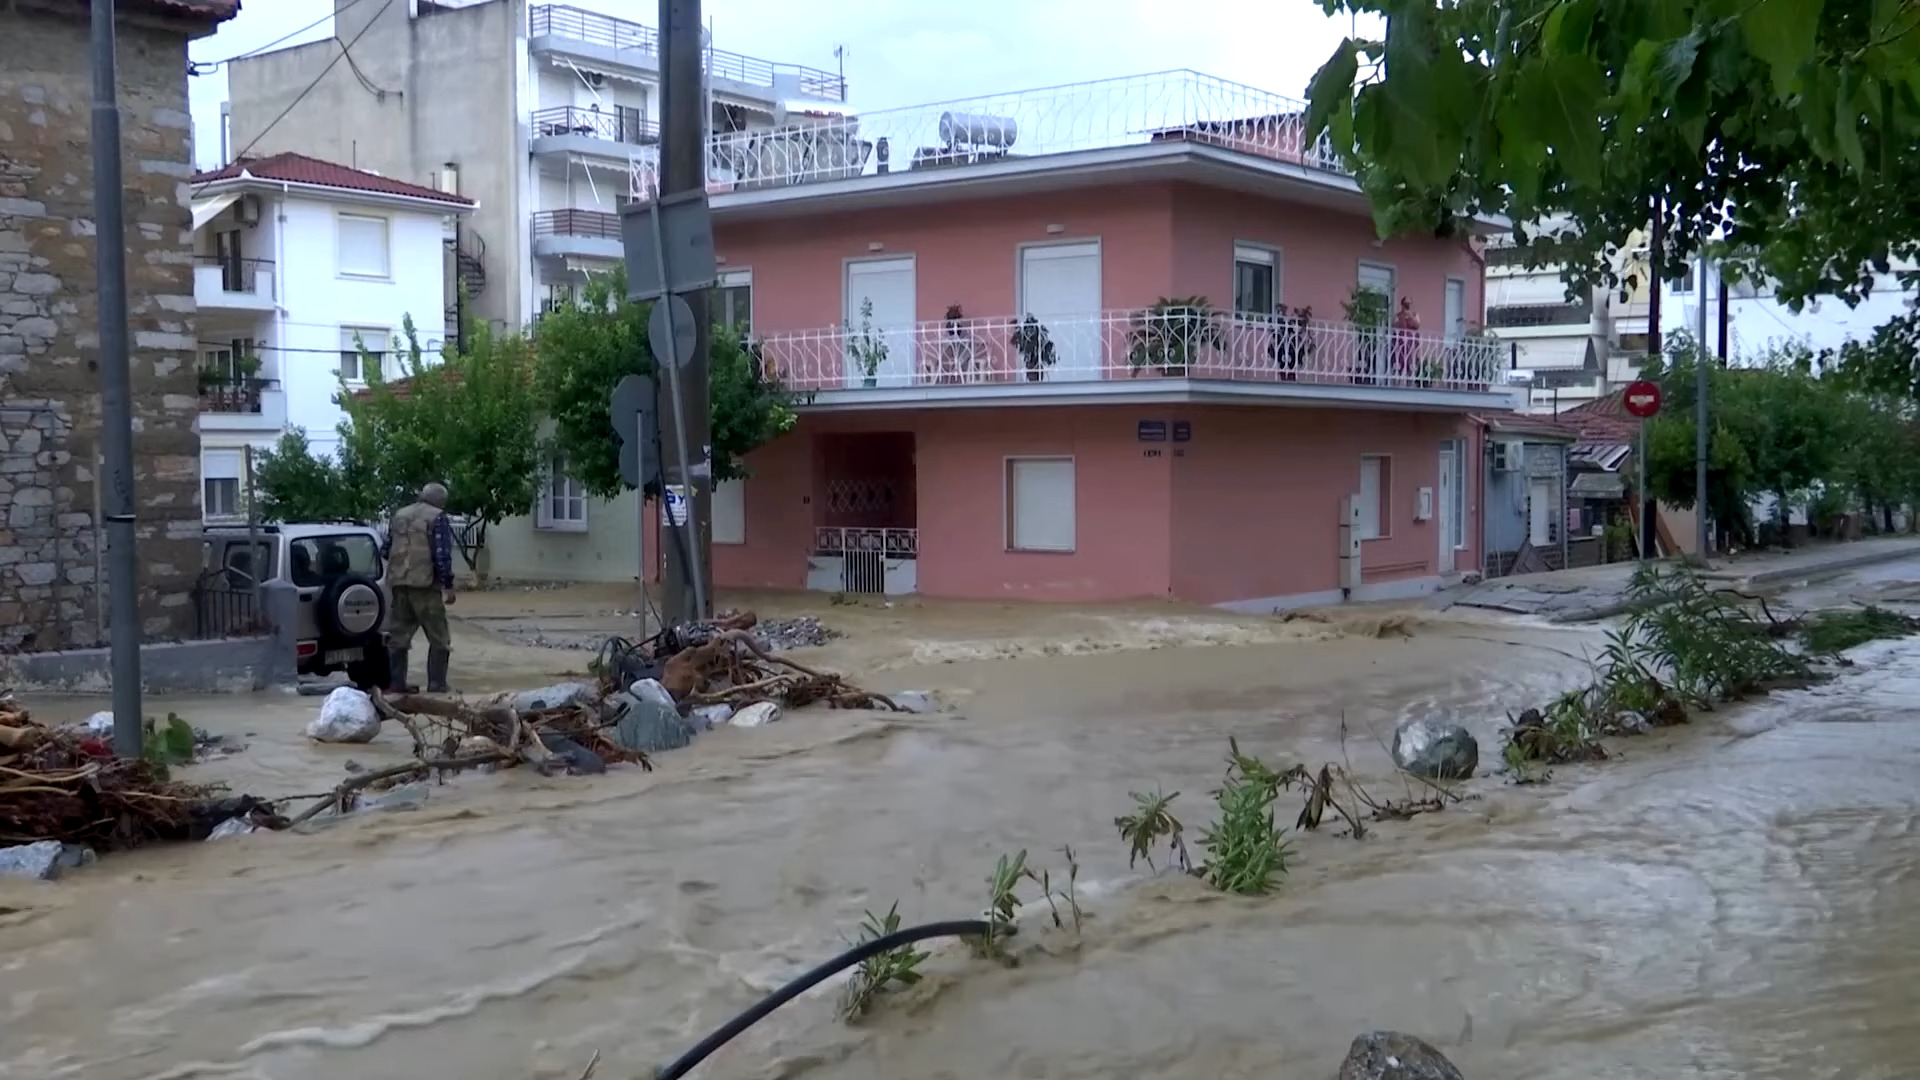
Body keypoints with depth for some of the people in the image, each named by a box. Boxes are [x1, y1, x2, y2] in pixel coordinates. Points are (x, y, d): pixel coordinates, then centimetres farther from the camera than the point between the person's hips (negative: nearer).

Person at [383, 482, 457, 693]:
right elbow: (442, 554, -11)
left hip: (398, 582, 6)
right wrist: (448, 585, -9)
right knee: (438, 638, 0)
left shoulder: (399, 515, 17)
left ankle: (397, 683, 14)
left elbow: (388, 550, 22)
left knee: (398, 634, 13)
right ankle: (436, 686, -3)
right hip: (425, 583, -6)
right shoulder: (437, 517, -3)